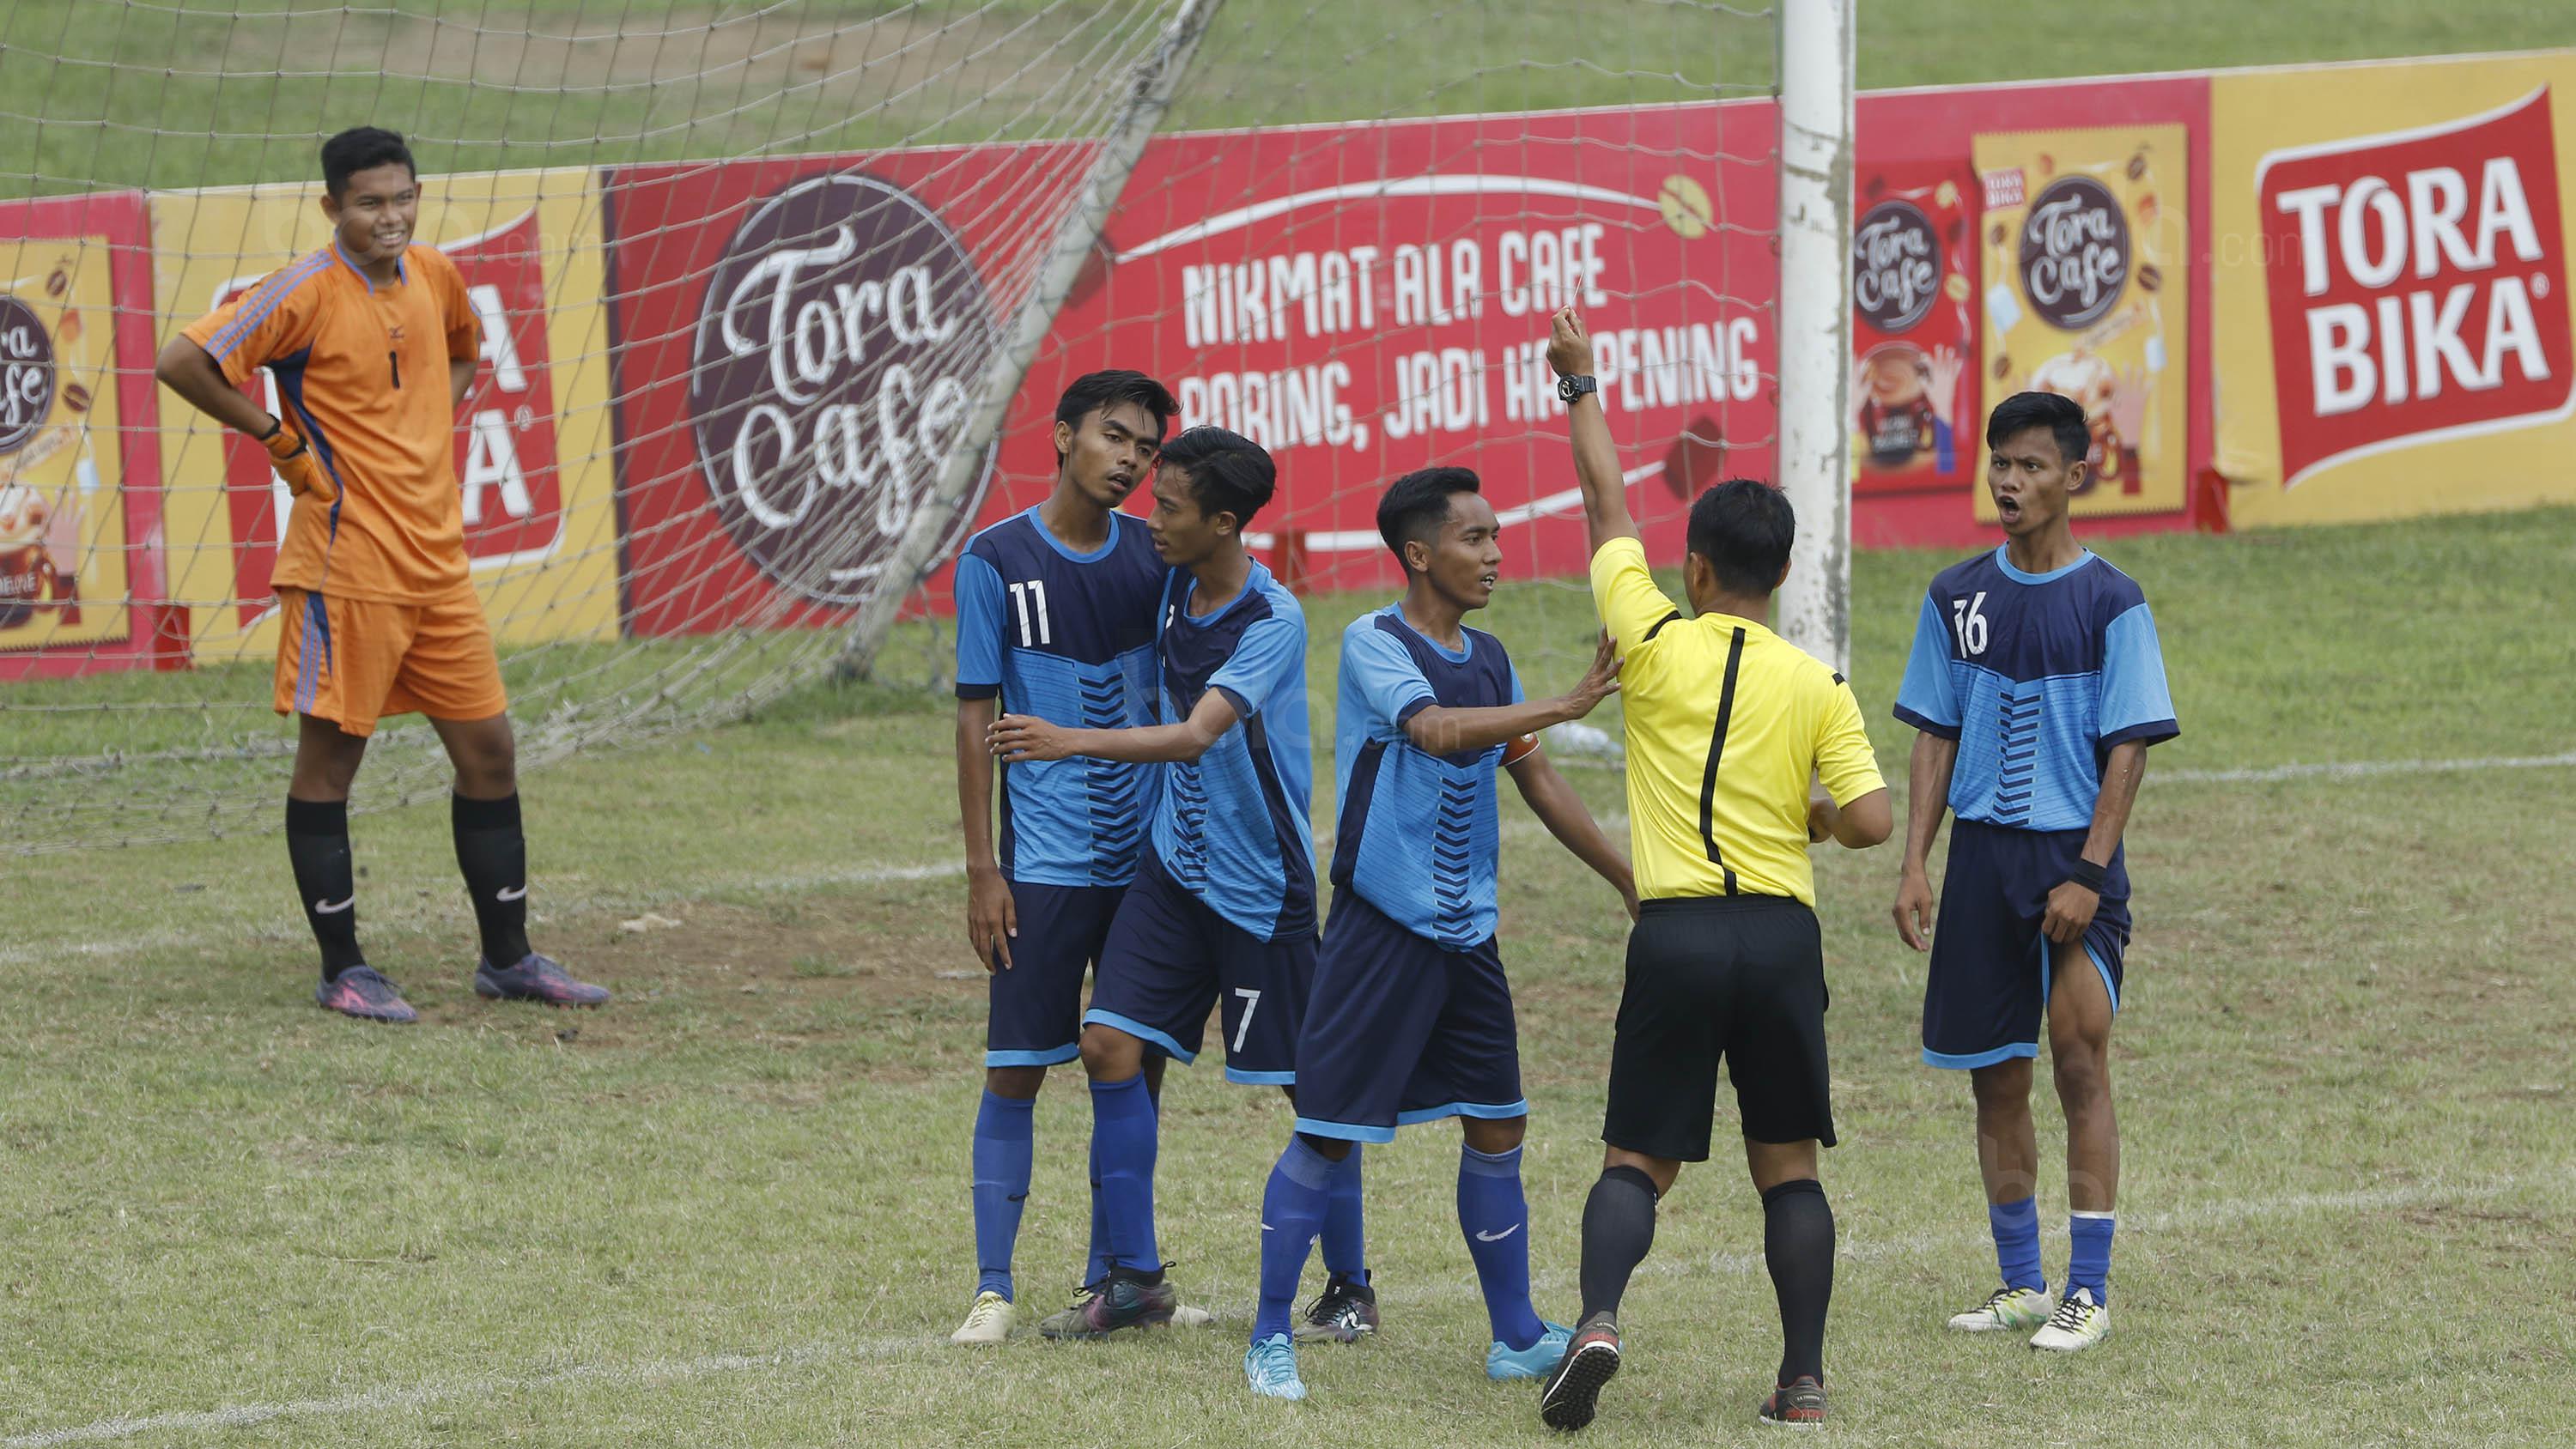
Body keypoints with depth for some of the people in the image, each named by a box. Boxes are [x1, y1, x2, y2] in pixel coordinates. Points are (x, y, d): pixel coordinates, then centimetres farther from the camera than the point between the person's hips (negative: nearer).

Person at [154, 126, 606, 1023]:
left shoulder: (436, 279, 8)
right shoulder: (307, 292, -12)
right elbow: (182, 362, -15)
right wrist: (277, 436, -9)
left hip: (437, 561, 7)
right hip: (347, 567, -7)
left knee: (488, 748, 8)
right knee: (329, 758, 0)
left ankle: (508, 958, 18)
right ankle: (342, 972, 6)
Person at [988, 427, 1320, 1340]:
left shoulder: (1272, 622, -20)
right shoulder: (1176, 586, 3)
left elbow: (1198, 734, -31)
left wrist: (1074, 742, -39)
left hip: (1260, 885, -7)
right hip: (1173, 865, 7)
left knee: (1311, 1086, 2)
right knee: (1111, 1045, -4)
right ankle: (1134, 1281, 4)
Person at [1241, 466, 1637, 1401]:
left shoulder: (1488, 660, 11)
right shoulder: (1373, 644, -11)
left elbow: (1536, 782, 20)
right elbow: (1436, 728, -28)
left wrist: (1630, 882, 22)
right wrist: (1562, 707, -33)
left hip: (1466, 937, 7)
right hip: (1380, 930, -7)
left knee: (1497, 1128, 9)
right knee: (1328, 1135, -5)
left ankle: (1516, 1337, 20)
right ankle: (1270, 1338, 5)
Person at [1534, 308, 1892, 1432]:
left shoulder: (1655, 644, 0)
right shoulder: (1816, 686, 1)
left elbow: (1609, 511, 13)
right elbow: (1869, 822, -5)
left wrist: (1582, 391, 25)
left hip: (1677, 933, -1)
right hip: (1782, 935, 1)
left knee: (1638, 1162, 4)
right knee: (1788, 1168, 10)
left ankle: (1598, 1317, -21)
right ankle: (1803, 1381, 6)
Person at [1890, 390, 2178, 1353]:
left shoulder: (2110, 604, -4)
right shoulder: (1957, 598, 8)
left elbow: (2128, 749, -7)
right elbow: (1936, 737, 11)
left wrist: (2087, 875, -14)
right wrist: (1915, 864, 2)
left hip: (2075, 860, -4)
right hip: (1982, 856, 4)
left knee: (2079, 1061, -9)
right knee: (1996, 1080, 7)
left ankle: (2089, 1291, -5)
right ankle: (2020, 1287, 18)